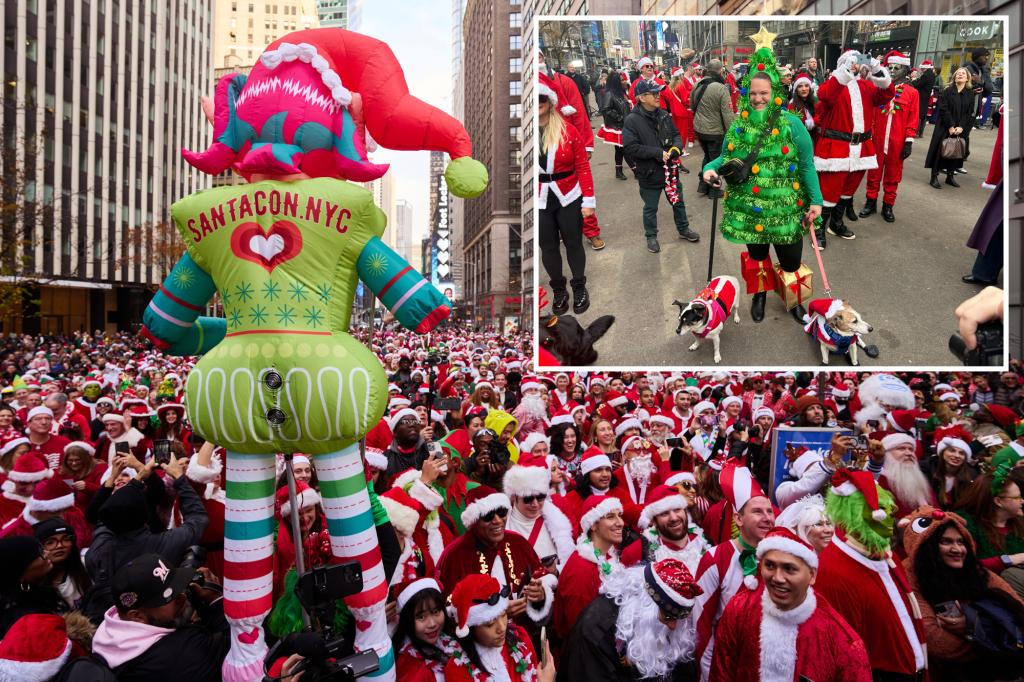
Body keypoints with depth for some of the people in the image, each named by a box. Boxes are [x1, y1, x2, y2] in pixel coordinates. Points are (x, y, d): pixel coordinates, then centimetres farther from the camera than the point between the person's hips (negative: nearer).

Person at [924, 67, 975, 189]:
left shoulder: (970, 94, 6)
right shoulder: (947, 92, -1)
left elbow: (970, 113, 1)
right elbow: (943, 110, -9)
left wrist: (961, 127, -13)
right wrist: (950, 126, -16)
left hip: (961, 130, 3)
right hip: (944, 128, -3)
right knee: (941, 150, -6)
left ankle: (950, 176, 17)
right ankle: (934, 177, -2)